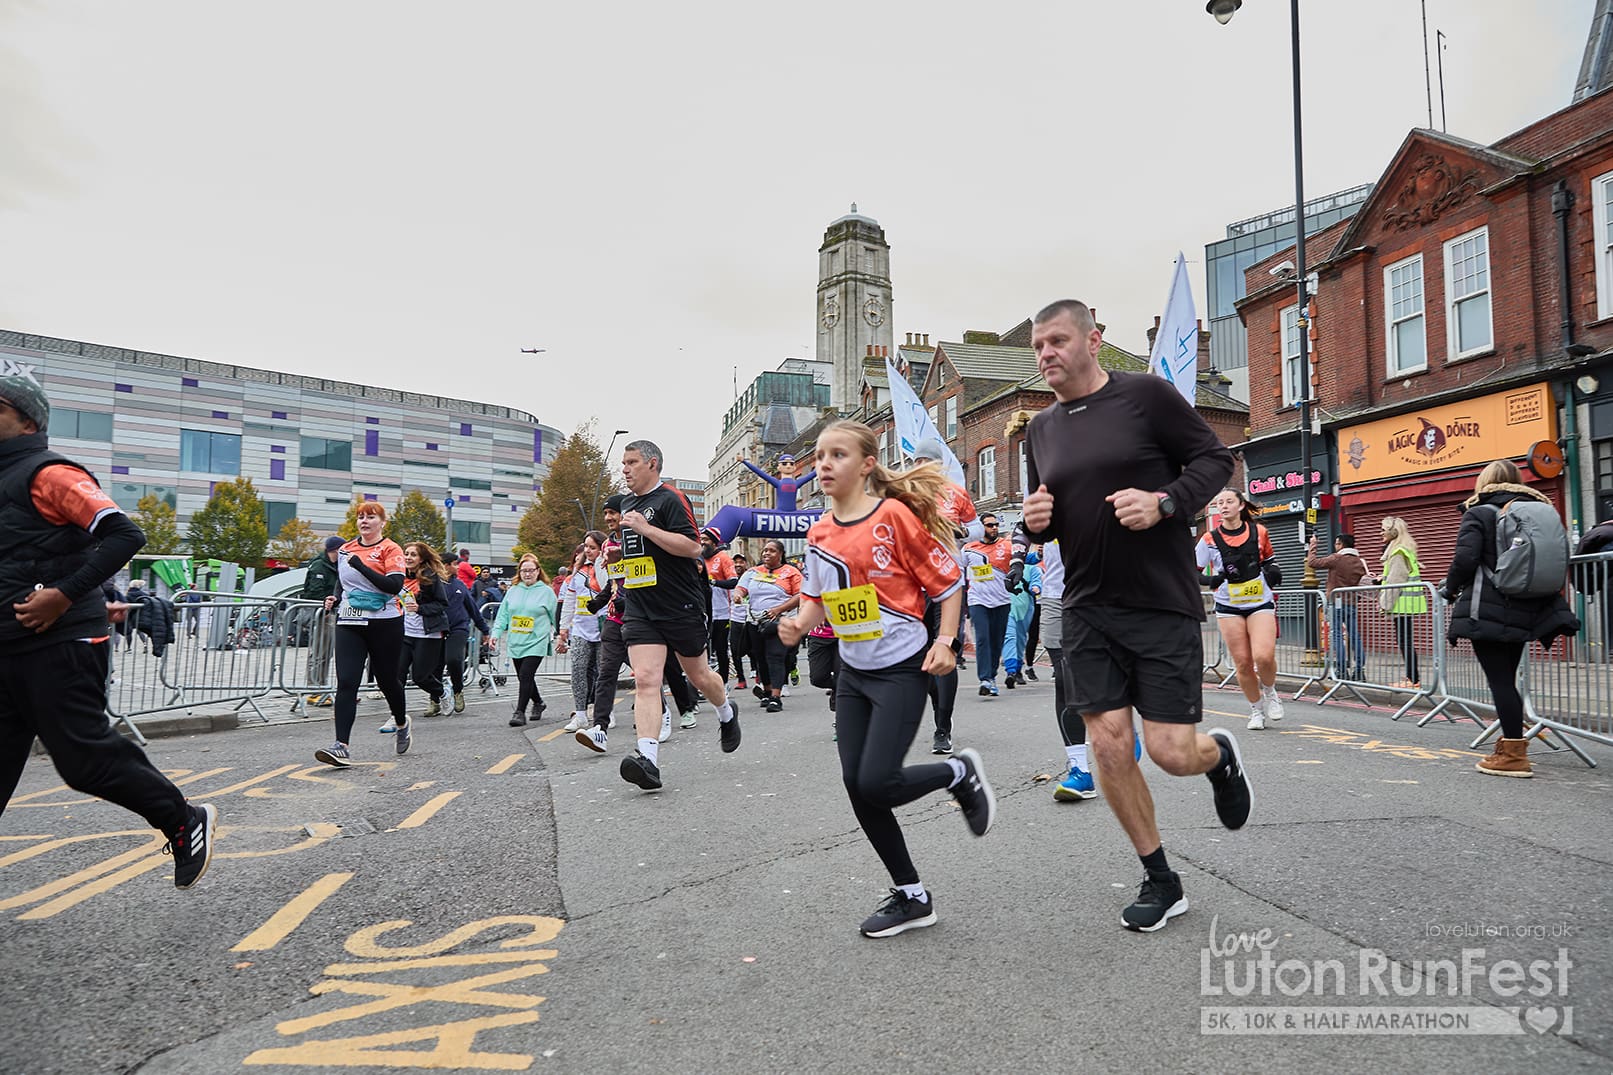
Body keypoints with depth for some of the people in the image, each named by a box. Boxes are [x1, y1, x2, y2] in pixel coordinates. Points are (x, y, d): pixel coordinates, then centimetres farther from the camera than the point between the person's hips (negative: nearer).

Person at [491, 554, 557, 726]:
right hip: (516, 642, 5)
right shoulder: (513, 591, 11)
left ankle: (520, 712, -6)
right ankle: (538, 703, 34)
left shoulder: (546, 591, 0)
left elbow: (556, 617, 4)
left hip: (536, 642, -5)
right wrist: (496, 633, 1)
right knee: (523, 677, 13)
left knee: (526, 676, -14)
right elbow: (503, 614, 12)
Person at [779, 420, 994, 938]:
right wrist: (799, 624, -4)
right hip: (853, 671, 7)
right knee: (856, 785, 5)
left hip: (901, 668, -6)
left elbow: (948, 580, -7)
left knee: (877, 783, -14)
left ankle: (959, 772, 17)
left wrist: (945, 640, -16)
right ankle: (911, 896, 22)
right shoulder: (819, 533, 5)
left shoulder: (895, 515, -13)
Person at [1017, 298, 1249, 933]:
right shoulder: (1041, 429, 10)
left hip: (1164, 605, -4)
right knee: (1108, 745, 1)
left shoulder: (1147, 394, -5)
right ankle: (1160, 882, 22)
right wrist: (1035, 521, -5)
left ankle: (1221, 756, 35)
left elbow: (1215, 460, -2)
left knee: (1171, 751, -4)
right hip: (1087, 609, 4)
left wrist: (1164, 501, -19)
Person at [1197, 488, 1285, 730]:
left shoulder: (1259, 532, 1)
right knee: (1242, 663, 0)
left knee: (1264, 656, -18)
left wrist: (1272, 570, -3)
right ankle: (1256, 708, 22)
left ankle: (1269, 692, 14)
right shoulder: (1210, 540, -5)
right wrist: (1211, 580, -20)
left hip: (1261, 603, 0)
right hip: (1229, 607, 0)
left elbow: (1269, 557, 19)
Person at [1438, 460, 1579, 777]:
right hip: (1526, 610, 7)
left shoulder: (1479, 514, -6)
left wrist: (1450, 588, 0)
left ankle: (1513, 755, -2)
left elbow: (1465, 560, -17)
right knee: (1506, 678, 16)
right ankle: (1511, 746, 23)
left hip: (1487, 611, -7)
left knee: (1499, 680, -3)